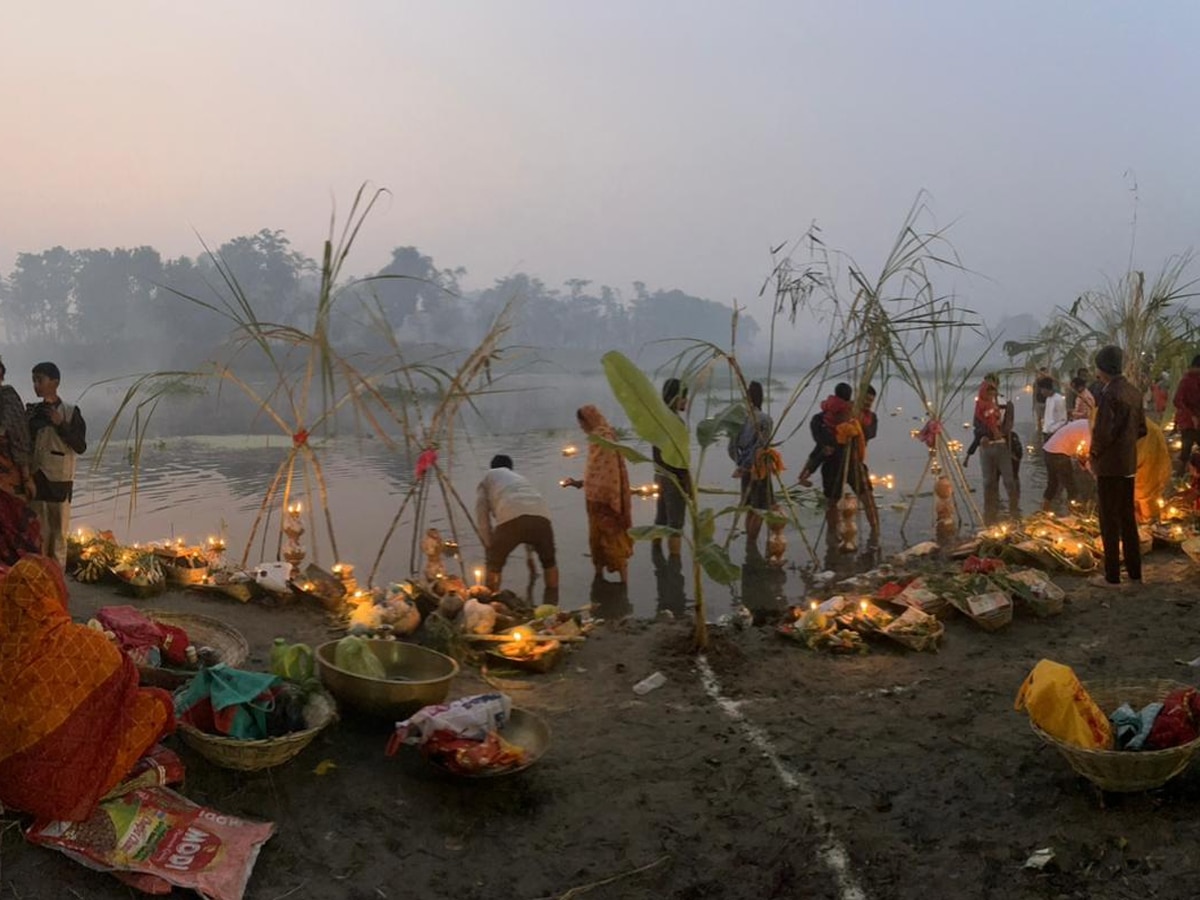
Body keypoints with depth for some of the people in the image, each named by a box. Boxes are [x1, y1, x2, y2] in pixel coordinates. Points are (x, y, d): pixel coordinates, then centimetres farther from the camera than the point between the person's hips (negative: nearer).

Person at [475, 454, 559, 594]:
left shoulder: (487, 477, 32)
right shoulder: (521, 477, 43)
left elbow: (482, 515, 17)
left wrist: (489, 546, 25)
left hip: (511, 518, -4)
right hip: (541, 517, 4)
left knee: (494, 565, 20)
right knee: (549, 561, 29)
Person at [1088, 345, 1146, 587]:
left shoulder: (1109, 394, -19)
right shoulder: (1134, 392, 7)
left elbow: (1103, 432, -23)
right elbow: (1141, 429, 12)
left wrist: (1093, 454, -8)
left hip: (1109, 466, -8)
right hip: (1129, 464, 8)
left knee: (1110, 522, 0)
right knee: (1128, 518, 16)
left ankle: (1113, 577, 4)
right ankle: (1135, 572, 23)